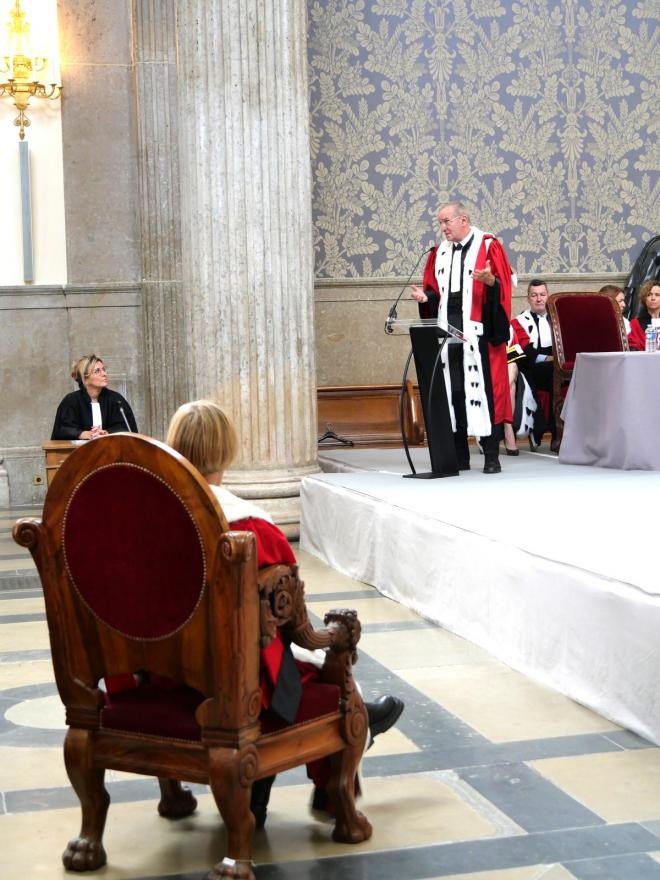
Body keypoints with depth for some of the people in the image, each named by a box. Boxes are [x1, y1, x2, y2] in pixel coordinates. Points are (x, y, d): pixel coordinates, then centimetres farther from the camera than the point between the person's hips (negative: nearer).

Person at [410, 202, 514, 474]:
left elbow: (505, 285, -6)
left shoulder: (488, 246, 0)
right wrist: (425, 297, -4)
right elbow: (434, 291, 16)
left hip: (478, 331, -5)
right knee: (452, 390, 4)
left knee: (482, 389, -7)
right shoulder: (439, 253, 17)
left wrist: (491, 281, -27)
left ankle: (491, 457, -1)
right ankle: (459, 457, 10)